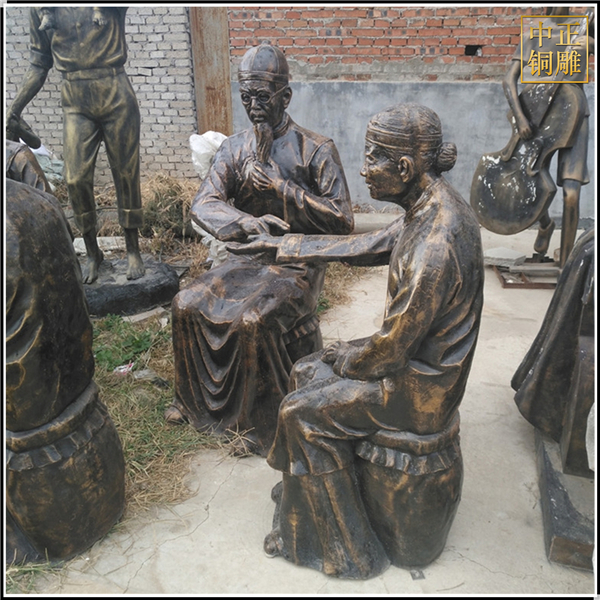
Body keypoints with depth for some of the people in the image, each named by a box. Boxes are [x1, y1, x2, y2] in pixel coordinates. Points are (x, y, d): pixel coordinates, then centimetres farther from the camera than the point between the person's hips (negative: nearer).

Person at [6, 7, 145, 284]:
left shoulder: (115, 8, 6)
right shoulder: (41, 9, 12)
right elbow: (39, 64, 14)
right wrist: (15, 108, 9)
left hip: (116, 95, -2)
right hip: (76, 102, 2)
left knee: (126, 175, 1)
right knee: (76, 180, -7)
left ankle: (133, 251, 13)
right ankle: (93, 253, 9)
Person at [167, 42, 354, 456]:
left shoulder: (317, 150, -10)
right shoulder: (234, 149, 4)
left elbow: (343, 223, -16)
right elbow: (203, 205, -10)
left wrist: (282, 187, -22)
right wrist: (246, 222, -33)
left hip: (298, 262, -5)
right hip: (250, 257, 6)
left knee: (254, 319, -29)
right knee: (188, 304, -8)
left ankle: (262, 425, -7)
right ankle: (196, 400, 15)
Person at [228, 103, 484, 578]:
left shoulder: (433, 247, -33)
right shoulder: (433, 208, -2)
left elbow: (390, 351, -26)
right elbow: (362, 246, 8)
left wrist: (342, 357, -5)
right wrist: (281, 244, 9)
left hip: (420, 385, -9)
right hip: (421, 356, 9)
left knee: (301, 412, 0)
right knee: (306, 373, 15)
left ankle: (345, 551, 21)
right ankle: (300, 490, 35)